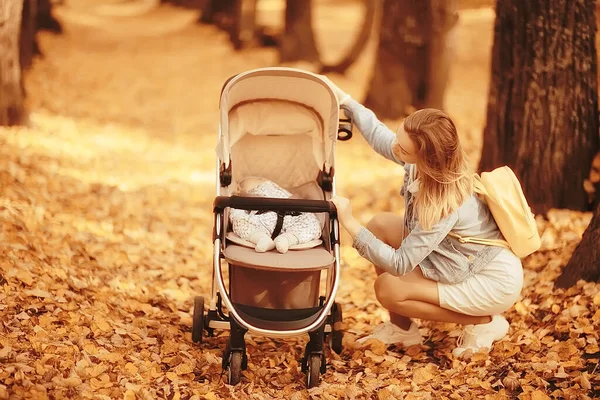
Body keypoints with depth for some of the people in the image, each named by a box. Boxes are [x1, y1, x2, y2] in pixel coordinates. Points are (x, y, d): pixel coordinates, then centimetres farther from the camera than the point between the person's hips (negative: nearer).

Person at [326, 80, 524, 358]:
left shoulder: (445, 203, -36)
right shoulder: (423, 163, -14)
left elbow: (399, 264, -31)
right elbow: (380, 137, 7)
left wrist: (350, 224, -32)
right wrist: (345, 100, 1)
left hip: (495, 283, -9)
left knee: (387, 289, -15)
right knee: (380, 225, -3)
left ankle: (485, 323, -2)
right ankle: (402, 328, 8)